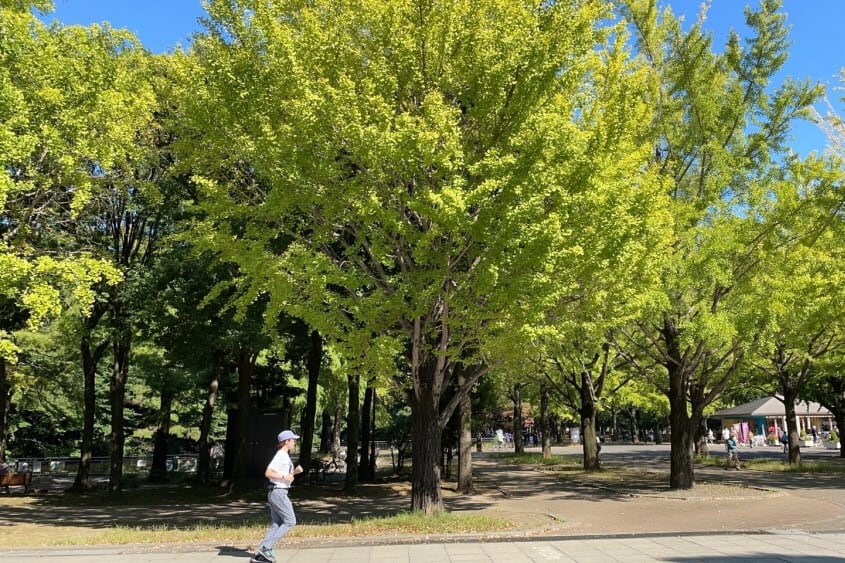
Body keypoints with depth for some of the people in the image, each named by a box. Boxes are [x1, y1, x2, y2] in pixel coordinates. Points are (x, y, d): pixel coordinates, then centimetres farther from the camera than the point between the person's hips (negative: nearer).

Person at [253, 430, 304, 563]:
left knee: (276, 525, 9)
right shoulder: (280, 455, -14)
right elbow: (268, 473, -21)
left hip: (277, 493, 10)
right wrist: (284, 477, -21)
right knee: (290, 522, -7)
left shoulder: (285, 456, 16)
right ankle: (265, 547, -7)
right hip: (278, 492, -10)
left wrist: (295, 471, 10)